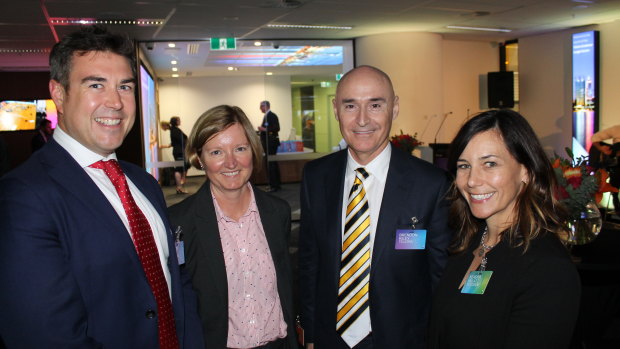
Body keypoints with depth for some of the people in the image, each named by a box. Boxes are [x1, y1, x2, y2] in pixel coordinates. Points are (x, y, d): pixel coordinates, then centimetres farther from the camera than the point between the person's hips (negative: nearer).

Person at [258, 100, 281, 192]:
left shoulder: (272, 115, -13)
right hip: (268, 143, 11)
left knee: (270, 164, -10)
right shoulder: (267, 116, 17)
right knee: (273, 164, 14)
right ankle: (276, 184, 20)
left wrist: (265, 129, -24)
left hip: (270, 143, -11)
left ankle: (273, 186, -8)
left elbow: (277, 128, -21)